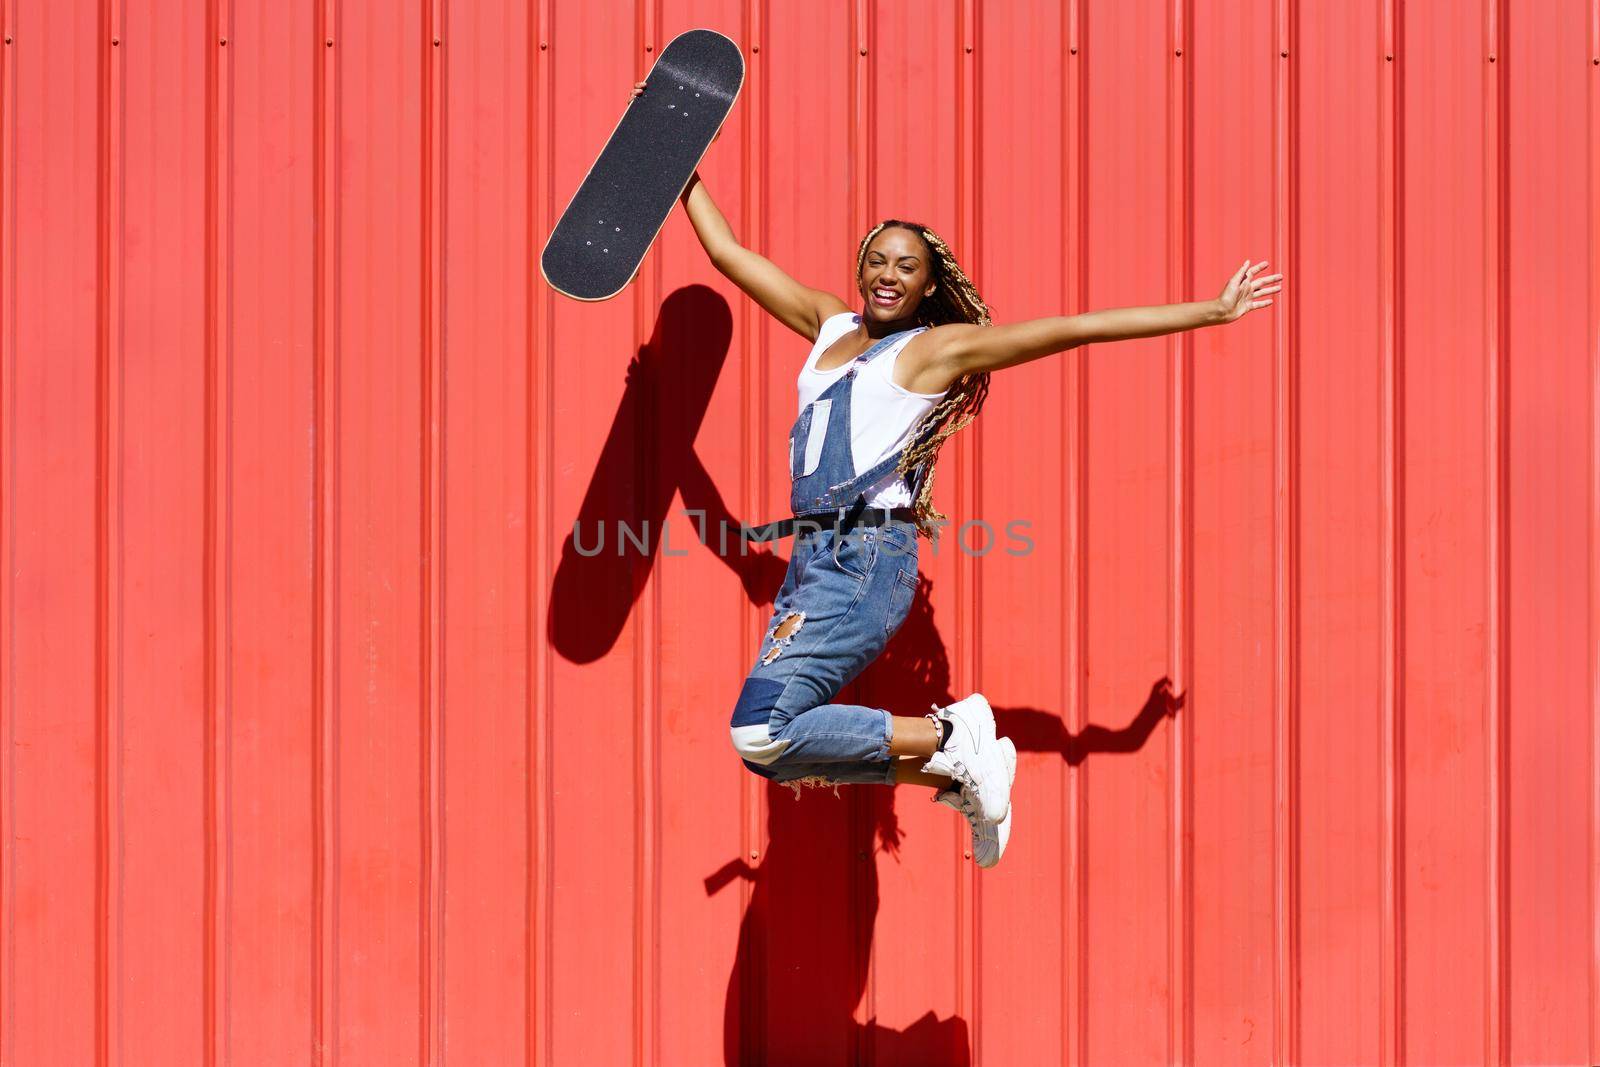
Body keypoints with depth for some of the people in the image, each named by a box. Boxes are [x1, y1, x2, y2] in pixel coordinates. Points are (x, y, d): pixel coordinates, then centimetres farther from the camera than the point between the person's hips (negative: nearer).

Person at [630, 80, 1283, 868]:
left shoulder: (939, 347, 1)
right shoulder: (829, 324, 18)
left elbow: (1078, 328, -3)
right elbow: (727, 253, 26)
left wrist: (1211, 312, -4)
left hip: (868, 559, -8)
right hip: (813, 557, 8)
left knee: (763, 730, -21)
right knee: (778, 748, 3)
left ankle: (951, 737, -6)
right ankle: (957, 774, 15)